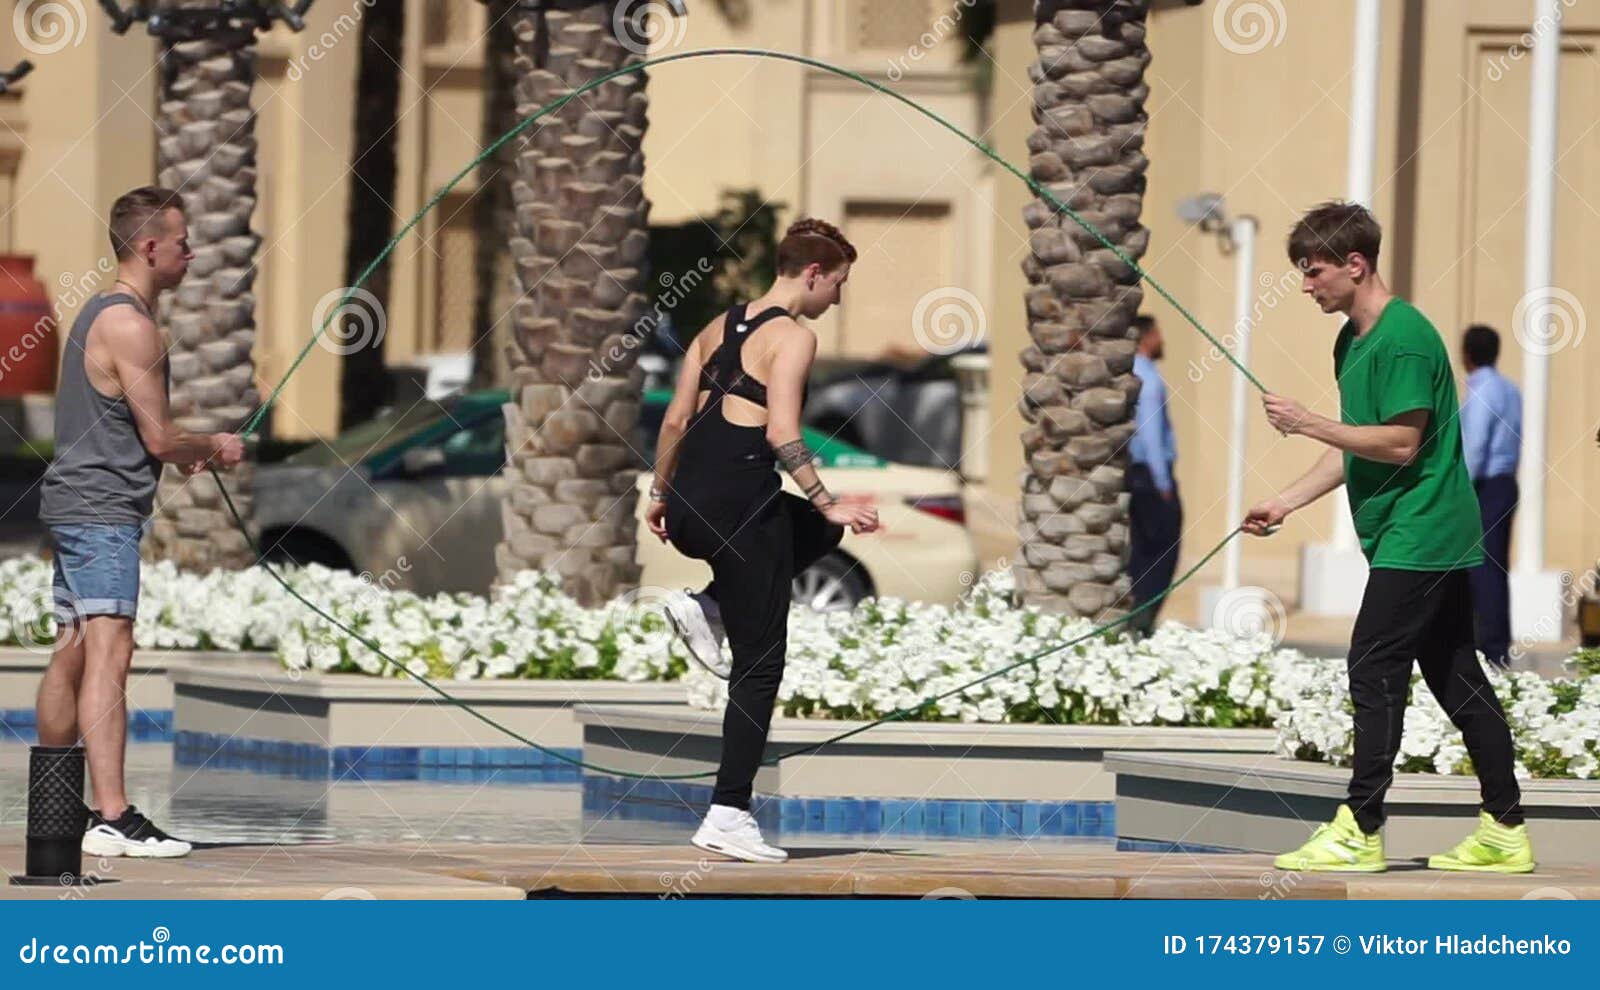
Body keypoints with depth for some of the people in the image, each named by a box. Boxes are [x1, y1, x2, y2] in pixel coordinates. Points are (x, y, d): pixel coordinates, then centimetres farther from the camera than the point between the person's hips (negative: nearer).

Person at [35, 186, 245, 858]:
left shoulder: (99, 315, 18)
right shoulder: (131, 325, -14)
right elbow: (159, 438, -14)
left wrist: (187, 451, 20)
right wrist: (214, 447, 4)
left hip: (74, 503, 11)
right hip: (104, 508, -11)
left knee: (72, 654, 15)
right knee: (108, 653, -17)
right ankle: (112, 819, -25)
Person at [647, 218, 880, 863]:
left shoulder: (719, 328, 15)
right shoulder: (793, 338, -8)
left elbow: (677, 419, 16)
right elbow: (781, 434, -19)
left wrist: (660, 494, 24)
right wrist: (828, 502, -17)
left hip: (687, 507, 8)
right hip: (740, 506, -8)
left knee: (816, 531, 32)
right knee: (759, 664, 0)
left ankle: (703, 607, 14)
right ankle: (729, 814, -4)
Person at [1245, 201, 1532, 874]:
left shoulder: (1404, 338, -16)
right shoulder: (1353, 340, 15)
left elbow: (1400, 444, -20)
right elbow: (1358, 448, 20)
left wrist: (1309, 424, -19)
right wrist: (1285, 503, 14)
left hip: (1417, 536, -10)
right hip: (1441, 539, 10)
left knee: (1374, 672, -8)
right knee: (1457, 678, 10)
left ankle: (1359, 832, -5)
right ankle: (1505, 833, 12)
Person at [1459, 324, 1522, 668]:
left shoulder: (1482, 392, -14)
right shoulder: (1510, 390, 13)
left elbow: (1475, 446, -19)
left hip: (1485, 487, -9)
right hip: (1506, 483, 9)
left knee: (1483, 569, -7)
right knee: (1496, 569, 12)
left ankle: (1493, 649, -9)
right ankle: (1497, 648, 15)